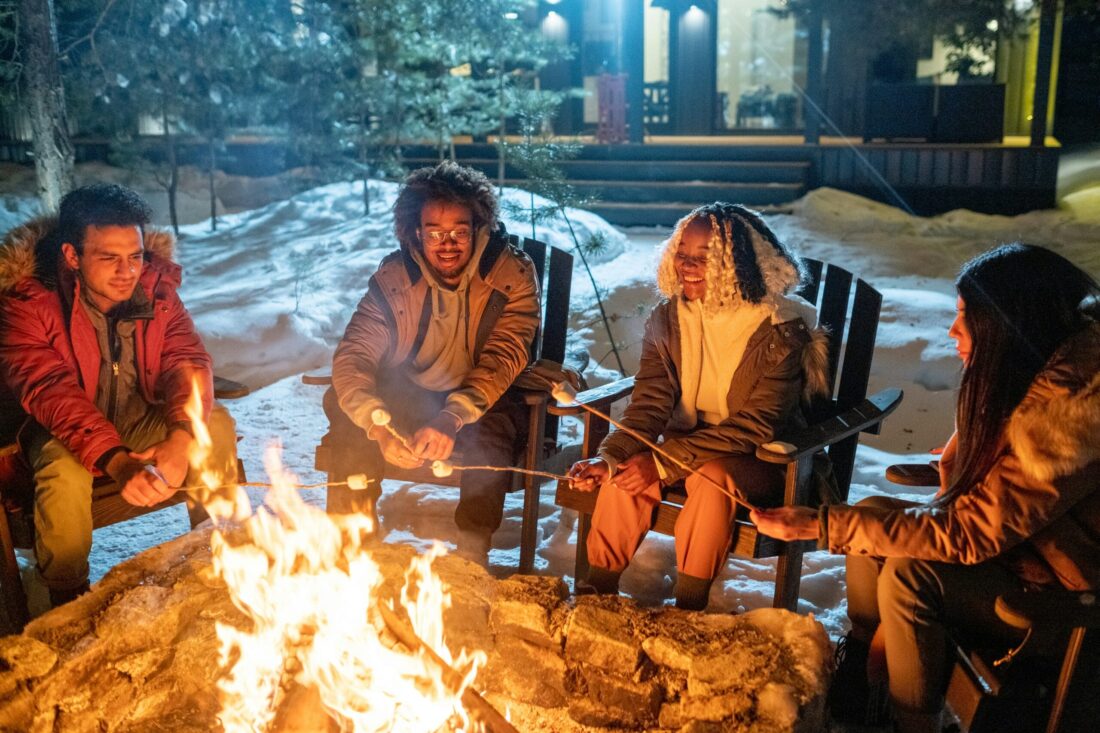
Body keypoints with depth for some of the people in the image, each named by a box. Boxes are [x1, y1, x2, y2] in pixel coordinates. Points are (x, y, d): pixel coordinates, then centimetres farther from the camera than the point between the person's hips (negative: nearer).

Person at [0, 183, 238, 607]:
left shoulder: (156, 286, -11)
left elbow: (188, 361, -17)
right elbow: (51, 392, -31)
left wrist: (181, 437, -37)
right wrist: (115, 461, -46)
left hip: (141, 419, 3)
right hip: (64, 430, -3)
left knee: (217, 426, -22)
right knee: (64, 475, -35)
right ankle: (68, 601, -9)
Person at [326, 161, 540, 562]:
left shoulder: (513, 274, -16)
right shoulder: (394, 276, -10)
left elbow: (503, 358, -26)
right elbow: (352, 356, -18)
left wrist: (452, 418, -44)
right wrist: (380, 425, -38)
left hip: (482, 403, -2)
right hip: (406, 397, 2)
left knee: (491, 429, -35)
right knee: (343, 406, -24)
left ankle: (472, 555, -17)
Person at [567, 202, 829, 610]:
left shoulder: (780, 330, -19)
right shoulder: (668, 318, -3)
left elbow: (754, 427, -23)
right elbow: (650, 404, -8)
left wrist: (664, 462, -30)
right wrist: (609, 457, -28)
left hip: (761, 459, -4)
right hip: (689, 445, 4)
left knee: (712, 476, -34)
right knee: (624, 473, -23)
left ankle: (688, 609, -22)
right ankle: (597, 592, -10)